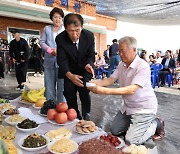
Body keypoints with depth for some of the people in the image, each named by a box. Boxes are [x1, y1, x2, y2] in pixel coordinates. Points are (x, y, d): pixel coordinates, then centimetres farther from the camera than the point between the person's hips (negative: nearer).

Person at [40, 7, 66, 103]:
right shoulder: (47, 29, 15)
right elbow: (42, 42, 9)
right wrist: (49, 50, -9)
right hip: (49, 61, 3)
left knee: (61, 86, 0)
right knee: (49, 87, 7)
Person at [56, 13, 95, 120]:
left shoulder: (89, 36, -19)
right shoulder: (60, 39, -22)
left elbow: (91, 55, -9)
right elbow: (62, 60, -23)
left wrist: (89, 64, -34)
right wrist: (70, 75, -42)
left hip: (84, 69, -1)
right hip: (69, 71, 1)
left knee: (85, 93, -16)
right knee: (69, 94, 0)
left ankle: (86, 117, 6)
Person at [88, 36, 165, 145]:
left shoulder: (143, 66, -25)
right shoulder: (122, 65, 1)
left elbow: (131, 90, -34)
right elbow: (110, 80, -3)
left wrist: (105, 91, -42)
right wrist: (96, 83, -24)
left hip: (144, 108, -7)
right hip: (128, 106, 8)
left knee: (131, 141, -10)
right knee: (114, 131, 11)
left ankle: (156, 123, 11)